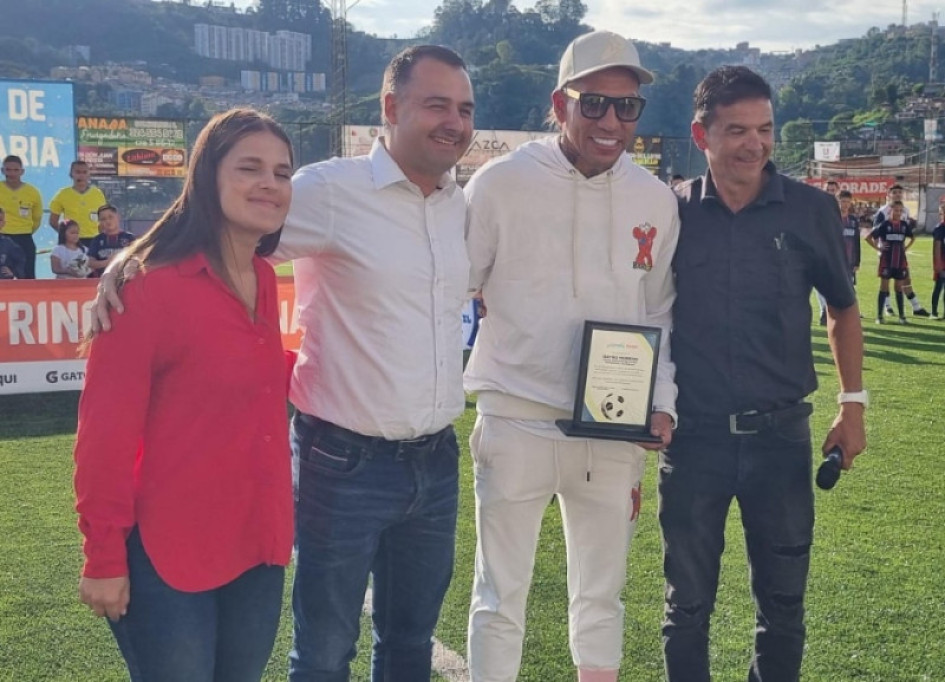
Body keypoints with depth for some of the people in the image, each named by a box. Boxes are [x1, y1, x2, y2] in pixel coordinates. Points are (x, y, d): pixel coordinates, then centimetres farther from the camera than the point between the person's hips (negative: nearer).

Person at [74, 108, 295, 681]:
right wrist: (105, 557, -13)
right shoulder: (151, 285, -17)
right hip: (167, 557, -6)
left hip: (258, 546, 7)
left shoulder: (264, 279, 4)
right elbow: (106, 430, -15)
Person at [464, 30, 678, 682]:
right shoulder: (502, 183, -7)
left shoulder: (657, 199, 4)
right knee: (501, 597, 7)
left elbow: (660, 315, 12)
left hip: (616, 433, 4)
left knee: (602, 594, 17)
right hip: (517, 424, -3)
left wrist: (662, 402, 1)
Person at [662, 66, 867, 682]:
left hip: (780, 432, 0)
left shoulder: (811, 209, -2)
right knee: (688, 601, 12)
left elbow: (843, 307, 10)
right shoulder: (672, 212, -1)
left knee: (783, 597, 12)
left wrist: (854, 404, 5)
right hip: (693, 433, 0)